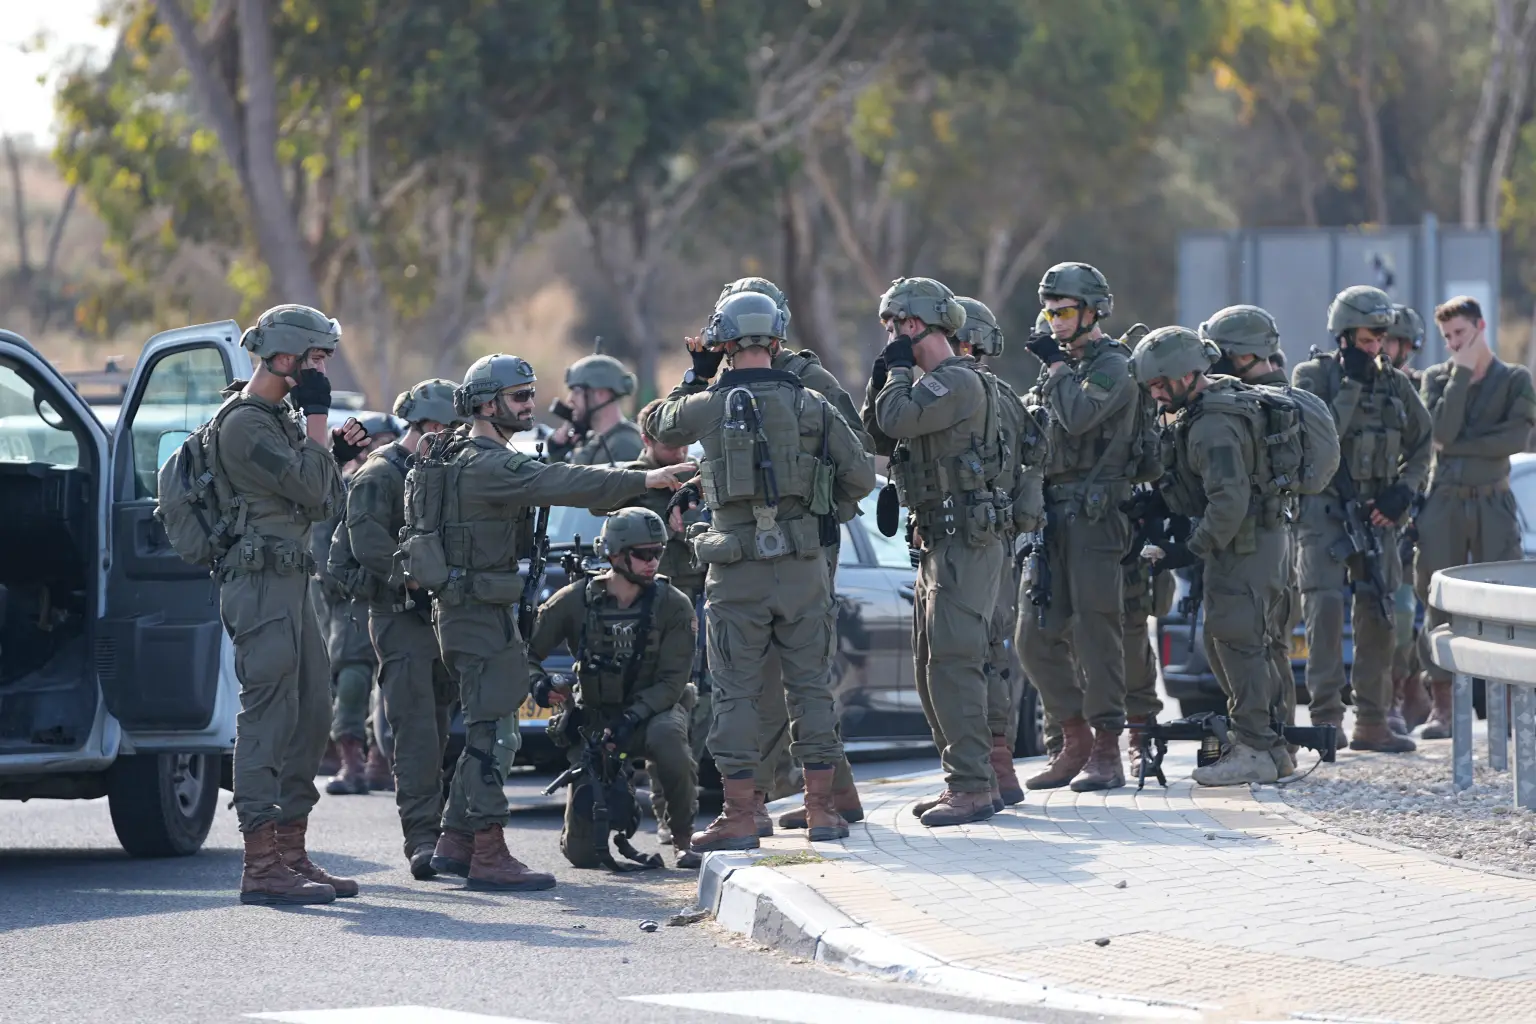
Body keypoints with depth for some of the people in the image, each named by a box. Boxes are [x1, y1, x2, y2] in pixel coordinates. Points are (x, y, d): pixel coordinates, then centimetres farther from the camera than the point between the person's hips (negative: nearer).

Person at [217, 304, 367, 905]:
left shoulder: (281, 418, 19)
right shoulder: (244, 425, -13)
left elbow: (320, 505, 22)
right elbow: (310, 490, -19)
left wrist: (336, 455, 8)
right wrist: (317, 416, -12)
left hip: (290, 584, 10)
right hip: (261, 584, -10)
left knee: (310, 718, 12)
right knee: (267, 720, -12)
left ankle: (291, 854, 18)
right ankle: (262, 866, -13)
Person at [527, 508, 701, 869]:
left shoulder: (673, 605, -7)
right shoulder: (576, 600, -6)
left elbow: (671, 681, -12)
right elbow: (525, 649, -1)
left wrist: (630, 719, -27)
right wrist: (536, 680, -24)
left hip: (650, 710, -1)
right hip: (593, 715, 1)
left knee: (666, 736, -42)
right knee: (582, 852, -8)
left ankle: (683, 839, -18)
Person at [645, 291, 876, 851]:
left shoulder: (708, 405, -4)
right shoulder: (811, 404, 1)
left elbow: (657, 427, 17)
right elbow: (860, 475, 4)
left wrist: (695, 376, 25)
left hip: (737, 573, -2)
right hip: (803, 567, 2)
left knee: (737, 694, 4)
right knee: (811, 687, 10)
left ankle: (739, 816, 3)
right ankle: (821, 809, 11)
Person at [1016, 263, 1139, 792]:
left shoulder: (1111, 366, -7)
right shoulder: (1065, 366, 20)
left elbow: (1079, 416, -24)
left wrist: (1058, 368, -10)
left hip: (1094, 515, -9)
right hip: (1053, 517, 9)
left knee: (1096, 634, -7)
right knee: (1036, 638, 6)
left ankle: (1106, 753, -3)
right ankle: (1075, 742, 15)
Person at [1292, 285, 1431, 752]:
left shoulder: (1394, 384, 10)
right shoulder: (1313, 376, -3)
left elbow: (1421, 445, 17)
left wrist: (1402, 491, 1)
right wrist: (1352, 383, -17)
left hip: (1376, 512, 5)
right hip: (1324, 508, -5)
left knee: (1378, 612, 4)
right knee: (1326, 604, -16)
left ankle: (1372, 722, 10)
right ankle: (1326, 717, -17)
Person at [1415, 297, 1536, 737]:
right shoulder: (1437, 378, 10)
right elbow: (1441, 432, -7)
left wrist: (1460, 444, -9)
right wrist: (1461, 373, -6)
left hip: (1493, 502, -1)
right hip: (1444, 502, 1)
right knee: (1440, 603, -2)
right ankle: (1441, 707, 1)